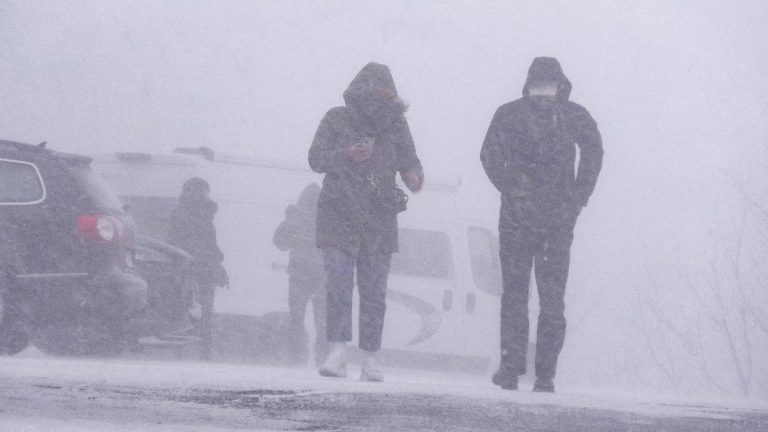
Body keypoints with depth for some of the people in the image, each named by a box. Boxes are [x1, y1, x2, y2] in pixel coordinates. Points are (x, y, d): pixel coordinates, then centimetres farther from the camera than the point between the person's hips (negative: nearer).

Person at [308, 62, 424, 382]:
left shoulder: (395, 123, 8)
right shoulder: (337, 120, 2)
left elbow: (409, 160, 11)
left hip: (379, 219, 2)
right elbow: (316, 159, 0)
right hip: (339, 216, -2)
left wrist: (414, 176, -13)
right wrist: (346, 155, -18)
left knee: (374, 291, 3)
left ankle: (370, 358, 8)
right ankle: (338, 351, -12)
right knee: (338, 286, -12)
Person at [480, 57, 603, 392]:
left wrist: (511, 189, -2)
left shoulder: (509, 114, 4)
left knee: (514, 293, 9)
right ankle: (545, 376, 5)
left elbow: (490, 155, -8)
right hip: (559, 218, 1)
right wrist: (578, 198, -3)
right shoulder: (575, 115, 5)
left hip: (518, 214, 0)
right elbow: (594, 151, -9)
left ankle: (511, 368, 0)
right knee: (552, 299, 9)